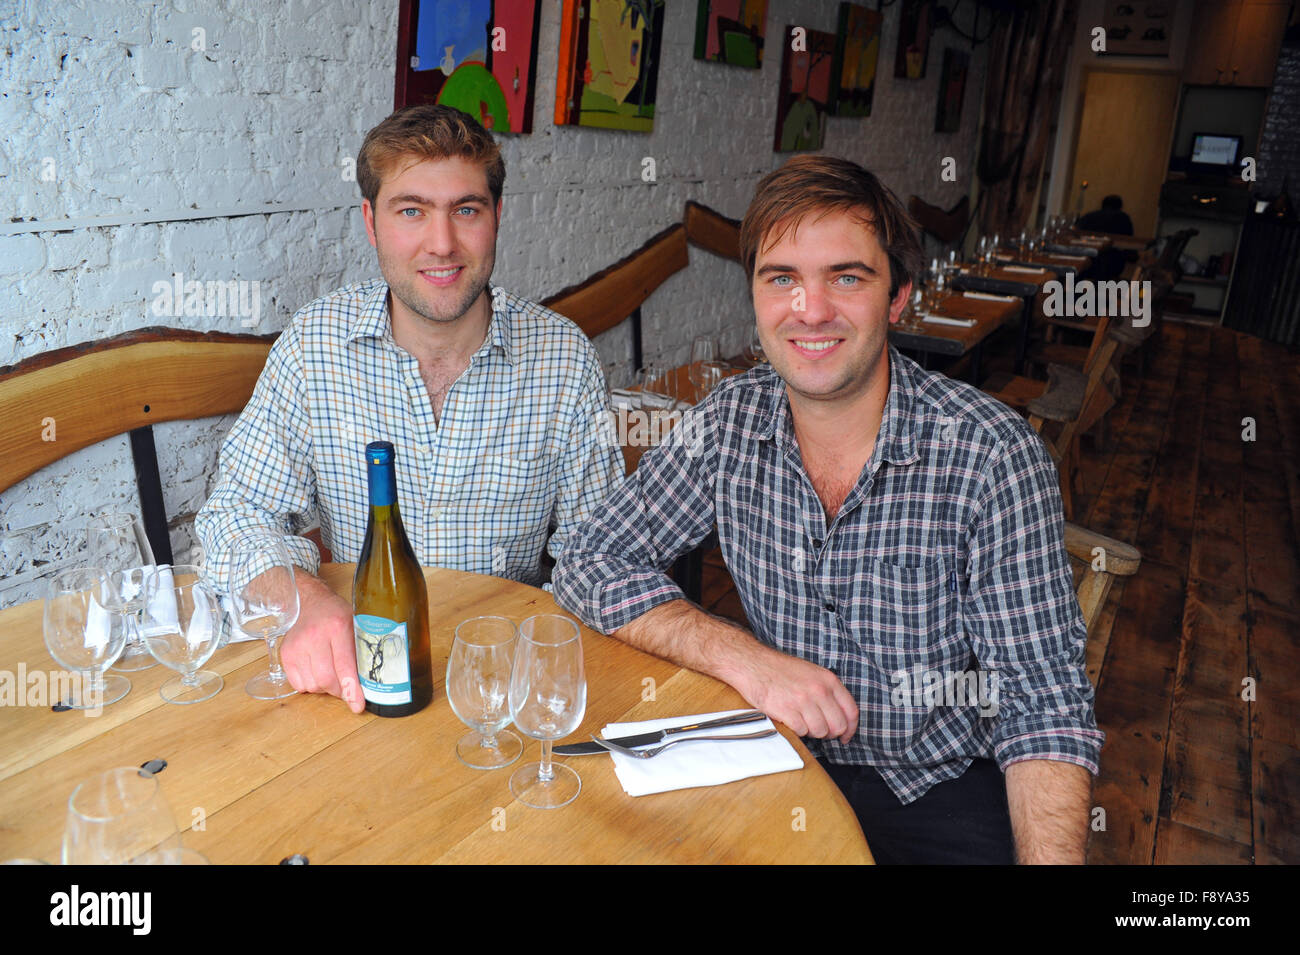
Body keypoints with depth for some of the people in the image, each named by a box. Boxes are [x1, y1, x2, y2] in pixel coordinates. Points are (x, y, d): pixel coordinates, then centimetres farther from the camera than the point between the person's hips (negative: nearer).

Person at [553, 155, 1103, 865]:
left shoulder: (994, 456, -17)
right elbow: (589, 564, -7)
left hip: (943, 792, 0)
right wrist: (744, 658, -20)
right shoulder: (728, 422, -8)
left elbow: (1043, 704, -14)